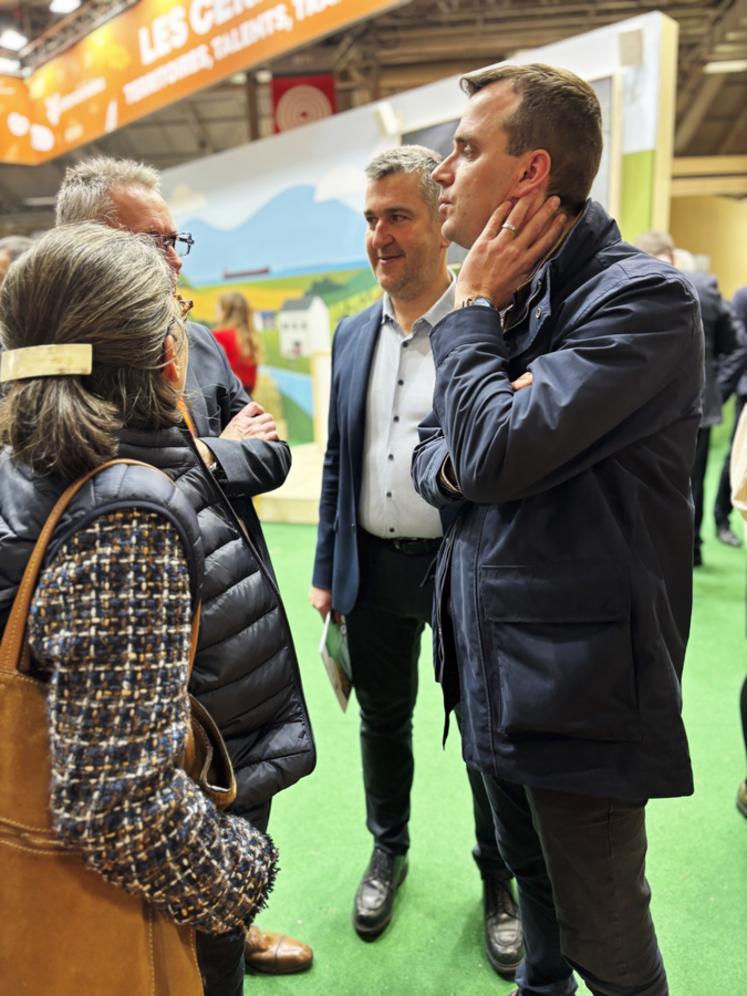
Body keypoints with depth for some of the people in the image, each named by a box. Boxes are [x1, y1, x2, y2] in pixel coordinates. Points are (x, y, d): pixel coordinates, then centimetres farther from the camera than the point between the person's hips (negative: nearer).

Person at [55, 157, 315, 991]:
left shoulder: (197, 343, 7)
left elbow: (273, 453, 5)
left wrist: (201, 461, -13)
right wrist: (218, 454, -14)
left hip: (246, 633, 7)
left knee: (245, 823, 25)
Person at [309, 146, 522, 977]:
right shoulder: (352, 334, 6)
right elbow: (338, 462, 9)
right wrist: (326, 570, 9)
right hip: (373, 568, 5)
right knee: (382, 719, 20)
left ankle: (498, 877, 38)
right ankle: (389, 850, 45)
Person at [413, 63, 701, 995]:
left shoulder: (644, 298, -17)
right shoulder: (506, 299, 9)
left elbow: (498, 451, -28)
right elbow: (432, 457, 13)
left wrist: (471, 308, -12)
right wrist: (450, 463, -11)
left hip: (577, 684, -8)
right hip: (489, 664, 8)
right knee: (532, 882, 29)